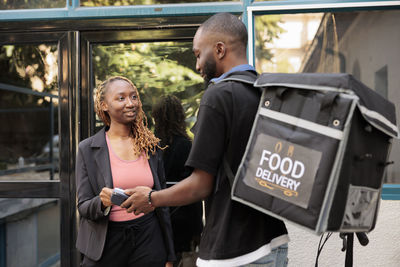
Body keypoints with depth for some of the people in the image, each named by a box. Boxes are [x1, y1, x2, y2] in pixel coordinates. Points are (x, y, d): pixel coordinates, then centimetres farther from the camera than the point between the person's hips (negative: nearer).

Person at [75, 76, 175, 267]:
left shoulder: (150, 145, 4)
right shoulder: (87, 149, -3)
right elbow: (83, 207, -3)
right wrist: (102, 202, -25)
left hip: (149, 240, 2)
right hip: (106, 244, -1)